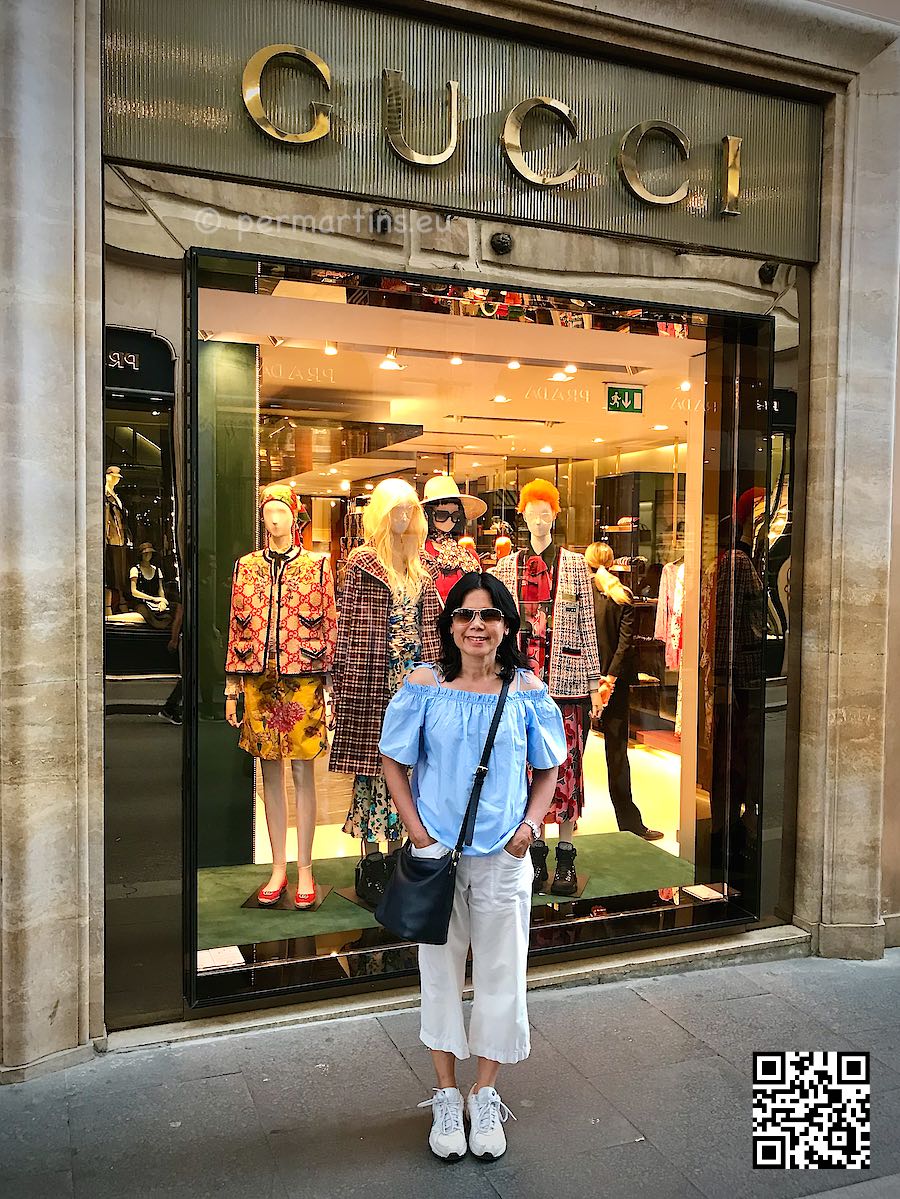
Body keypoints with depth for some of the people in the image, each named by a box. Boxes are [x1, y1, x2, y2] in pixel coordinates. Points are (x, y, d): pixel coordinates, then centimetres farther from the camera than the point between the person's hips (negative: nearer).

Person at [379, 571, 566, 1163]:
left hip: (504, 856, 1)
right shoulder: (424, 685, -6)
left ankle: (485, 1098, 31)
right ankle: (447, 1097, 31)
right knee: (441, 973, 11)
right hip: (437, 853, 0)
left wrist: (531, 825, -5)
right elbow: (394, 761, 2)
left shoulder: (527, 690, -3)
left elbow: (548, 768, 7)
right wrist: (415, 827, -7)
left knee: (500, 975, 11)